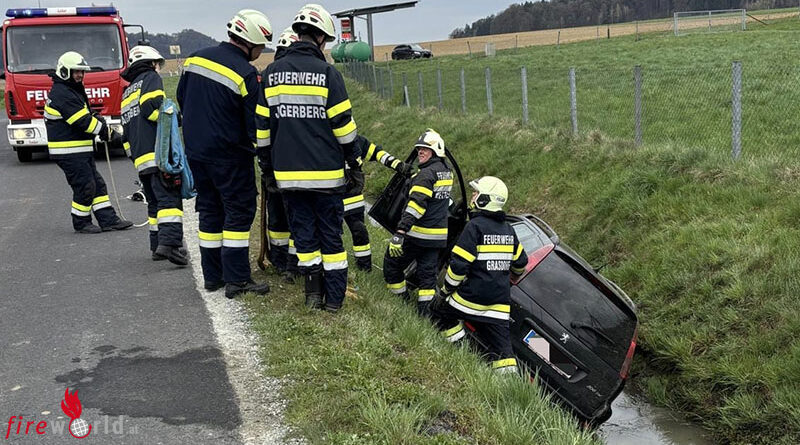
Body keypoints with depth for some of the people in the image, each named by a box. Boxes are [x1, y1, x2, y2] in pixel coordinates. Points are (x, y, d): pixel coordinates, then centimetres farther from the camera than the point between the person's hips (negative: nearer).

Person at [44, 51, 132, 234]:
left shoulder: (73, 91, 17)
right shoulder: (62, 94, -17)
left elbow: (85, 116, 21)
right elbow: (82, 121, -22)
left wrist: (96, 118, 0)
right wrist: (105, 131, -11)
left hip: (81, 150, 11)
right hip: (69, 152, -11)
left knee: (97, 184, 9)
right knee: (85, 186, -5)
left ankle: (108, 219, 10)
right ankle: (81, 223, 8)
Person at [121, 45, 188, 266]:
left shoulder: (127, 93, 30)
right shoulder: (151, 78, 5)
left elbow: (127, 132, 28)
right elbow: (152, 107, -15)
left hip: (140, 158, 8)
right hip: (158, 152, -8)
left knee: (154, 202, 14)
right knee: (170, 198, -15)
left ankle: (157, 246, 14)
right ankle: (170, 242, -29)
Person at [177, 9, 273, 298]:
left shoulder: (196, 58, 4)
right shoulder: (246, 75, -18)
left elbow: (181, 98, 15)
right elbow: (255, 125, -15)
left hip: (195, 150, 7)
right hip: (229, 155, -7)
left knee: (210, 210, 15)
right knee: (239, 211, 1)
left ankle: (212, 276, 21)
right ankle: (237, 280, 1)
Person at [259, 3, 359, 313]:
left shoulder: (271, 73, 6)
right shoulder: (327, 73, -7)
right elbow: (342, 123, -7)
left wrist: (267, 164, 18)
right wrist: (354, 159, 6)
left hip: (287, 172, 4)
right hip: (325, 171, -3)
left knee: (303, 229, 12)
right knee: (330, 232, 5)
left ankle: (313, 293, 15)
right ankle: (334, 297, 10)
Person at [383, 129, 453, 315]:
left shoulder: (426, 174, -18)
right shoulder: (446, 172, 9)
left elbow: (416, 205, -28)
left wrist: (400, 233, -33)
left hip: (418, 234, -8)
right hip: (439, 235, 8)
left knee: (392, 264, 8)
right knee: (428, 272, 10)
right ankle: (426, 312, 6)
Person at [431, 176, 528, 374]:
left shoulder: (475, 226, -11)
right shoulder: (508, 229, 11)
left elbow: (459, 264, -15)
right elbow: (520, 263, 20)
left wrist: (446, 290, -3)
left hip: (473, 296, -6)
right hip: (500, 302, 6)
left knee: (441, 311, 16)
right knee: (501, 343, 7)